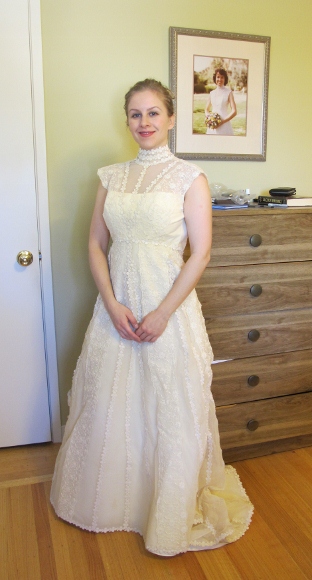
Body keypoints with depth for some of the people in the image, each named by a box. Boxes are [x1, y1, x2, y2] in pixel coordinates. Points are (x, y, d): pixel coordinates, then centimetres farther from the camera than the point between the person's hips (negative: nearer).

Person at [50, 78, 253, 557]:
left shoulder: (189, 178, -3)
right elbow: (96, 244, 5)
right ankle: (113, 500, 40)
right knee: (110, 405, 13)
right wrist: (112, 305, -8)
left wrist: (162, 313, -14)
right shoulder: (111, 177, 8)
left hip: (169, 304, -3)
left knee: (171, 408, 6)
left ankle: (173, 512, 32)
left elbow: (201, 253, -8)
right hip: (116, 306, 4)